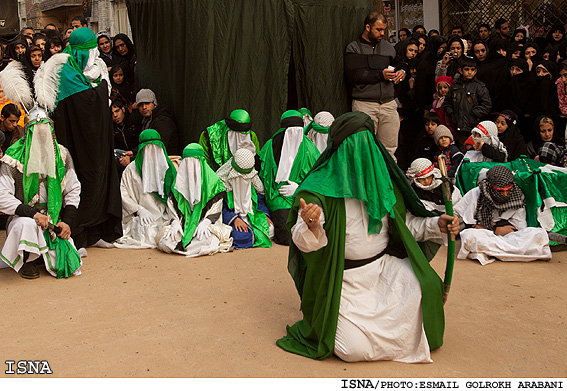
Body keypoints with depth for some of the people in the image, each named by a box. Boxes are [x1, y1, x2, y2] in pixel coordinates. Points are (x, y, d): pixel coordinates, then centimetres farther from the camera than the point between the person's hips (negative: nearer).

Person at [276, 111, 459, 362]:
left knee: (425, 287, -25)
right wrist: (310, 227, -41)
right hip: (344, 280, -4)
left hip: (385, 266, 4)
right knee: (355, 349, -20)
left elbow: (404, 222, 15)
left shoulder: (382, 178, 4)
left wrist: (436, 225, -2)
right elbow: (305, 243, -17)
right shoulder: (319, 186, -11)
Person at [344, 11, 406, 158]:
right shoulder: (353, 48, 4)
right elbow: (353, 75, -10)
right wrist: (380, 75, -14)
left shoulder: (387, 46, 20)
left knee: (390, 149, 2)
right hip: (364, 104, -4)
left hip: (388, 103, 4)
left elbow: (399, 65, 31)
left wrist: (402, 72, 6)